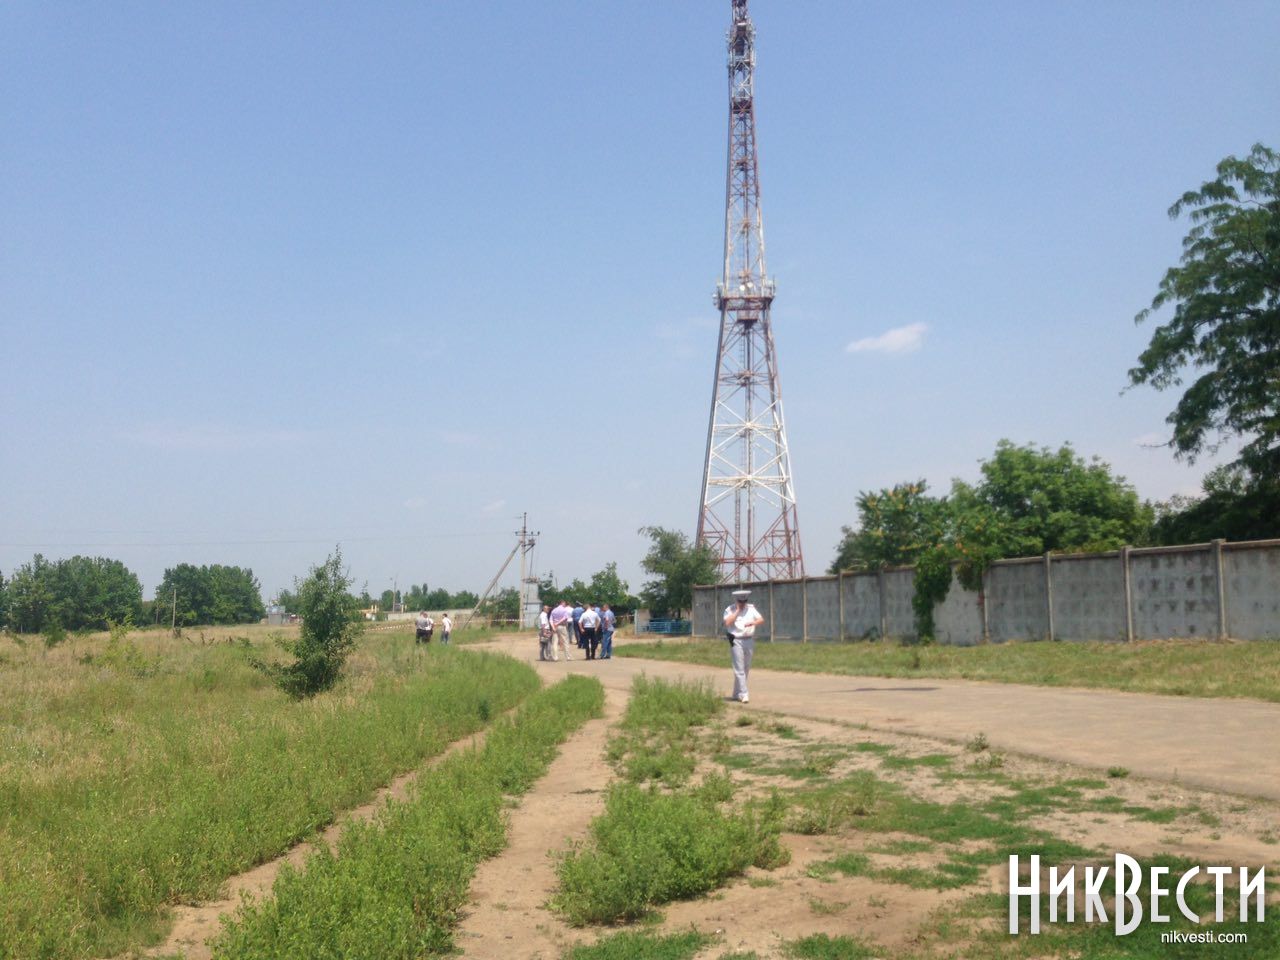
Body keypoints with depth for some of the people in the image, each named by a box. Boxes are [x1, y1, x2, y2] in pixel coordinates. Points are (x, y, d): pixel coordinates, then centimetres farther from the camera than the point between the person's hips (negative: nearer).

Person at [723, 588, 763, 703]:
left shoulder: (751, 608, 9)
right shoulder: (730, 610, -2)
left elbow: (761, 619, 1)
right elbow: (727, 622, -18)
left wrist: (753, 622, -21)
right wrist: (738, 610, -14)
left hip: (749, 640, 5)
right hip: (736, 641, -5)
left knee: (746, 669, 10)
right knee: (739, 669, -9)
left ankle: (736, 694, 22)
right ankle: (743, 694, -11)